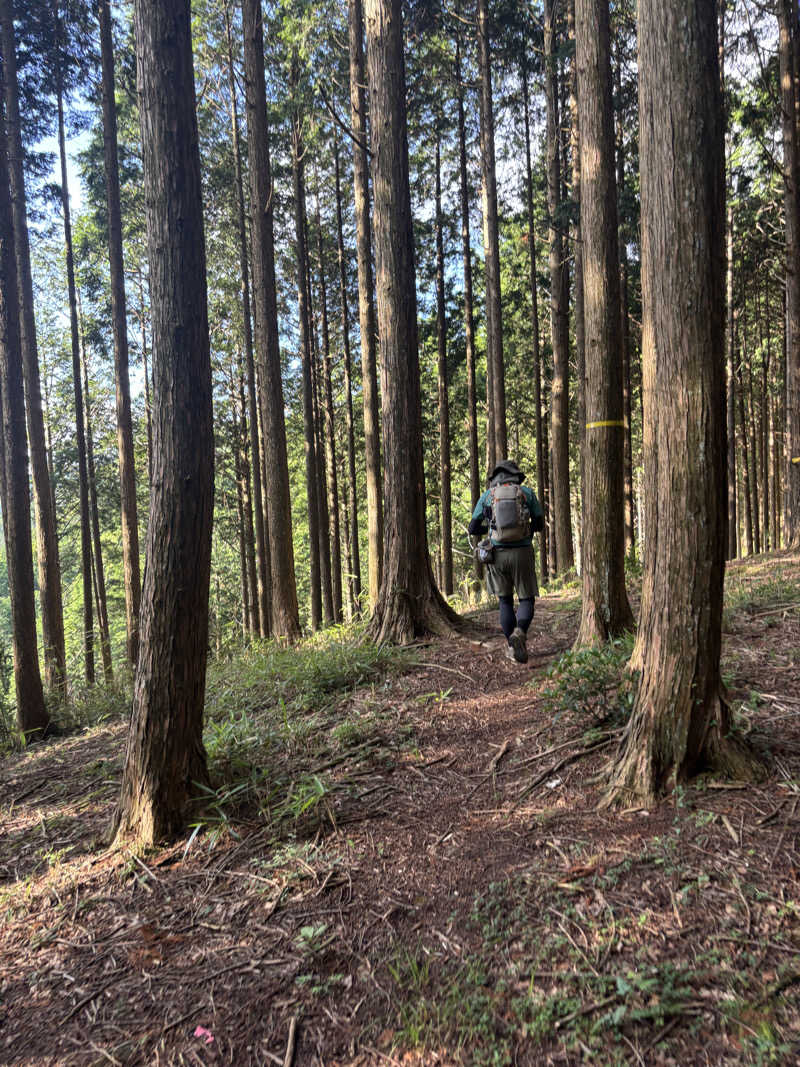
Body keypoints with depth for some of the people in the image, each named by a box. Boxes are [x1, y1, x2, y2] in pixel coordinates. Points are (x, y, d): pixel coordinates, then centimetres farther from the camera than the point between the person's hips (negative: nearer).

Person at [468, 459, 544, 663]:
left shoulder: (487, 496, 5)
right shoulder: (527, 493, 4)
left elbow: (473, 529, 8)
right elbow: (539, 524, 11)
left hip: (498, 554, 1)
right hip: (522, 552, -1)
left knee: (505, 601, 14)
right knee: (526, 599, 9)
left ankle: (511, 647, 10)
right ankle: (520, 633, -19)